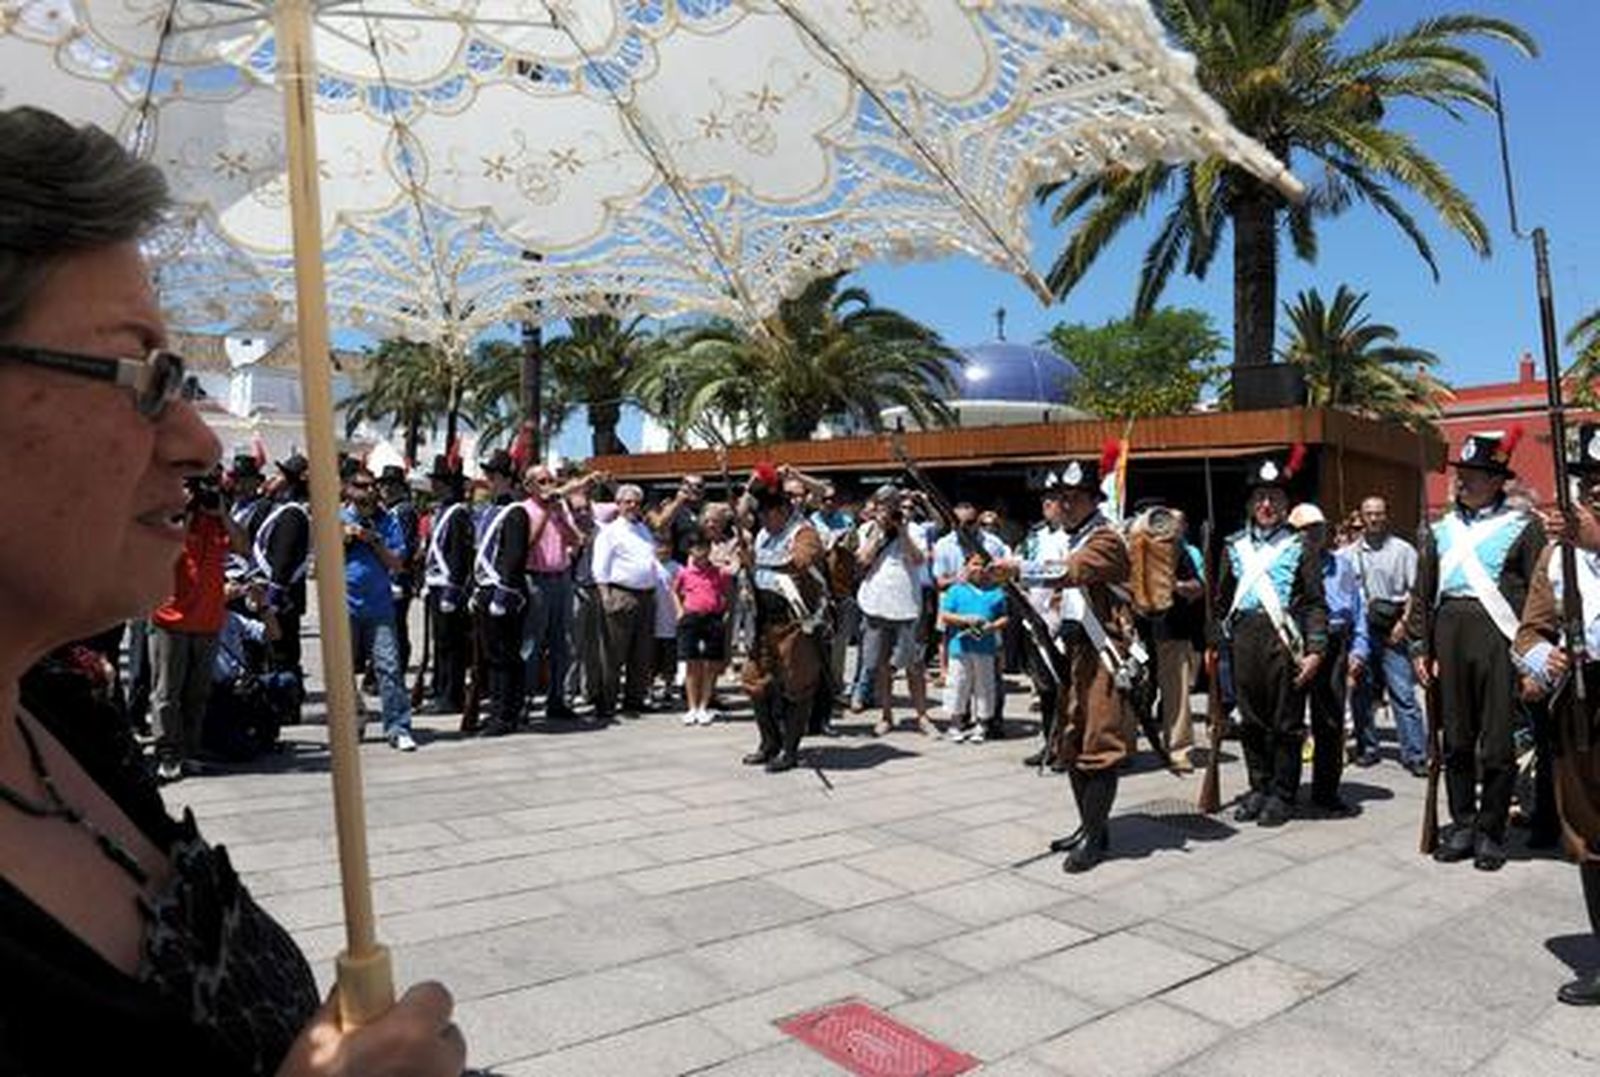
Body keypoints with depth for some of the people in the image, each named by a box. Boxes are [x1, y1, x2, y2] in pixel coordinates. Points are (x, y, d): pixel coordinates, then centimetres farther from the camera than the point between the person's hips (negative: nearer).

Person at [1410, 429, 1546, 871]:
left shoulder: (1522, 527, 0)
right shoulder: (1442, 529, 12)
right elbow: (1422, 593, 13)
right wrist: (1420, 646, 7)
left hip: (1498, 636, -4)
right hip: (1449, 633, 4)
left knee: (1497, 743, 2)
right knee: (1455, 739, 10)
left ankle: (1490, 833, 15)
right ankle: (1462, 824, 21)